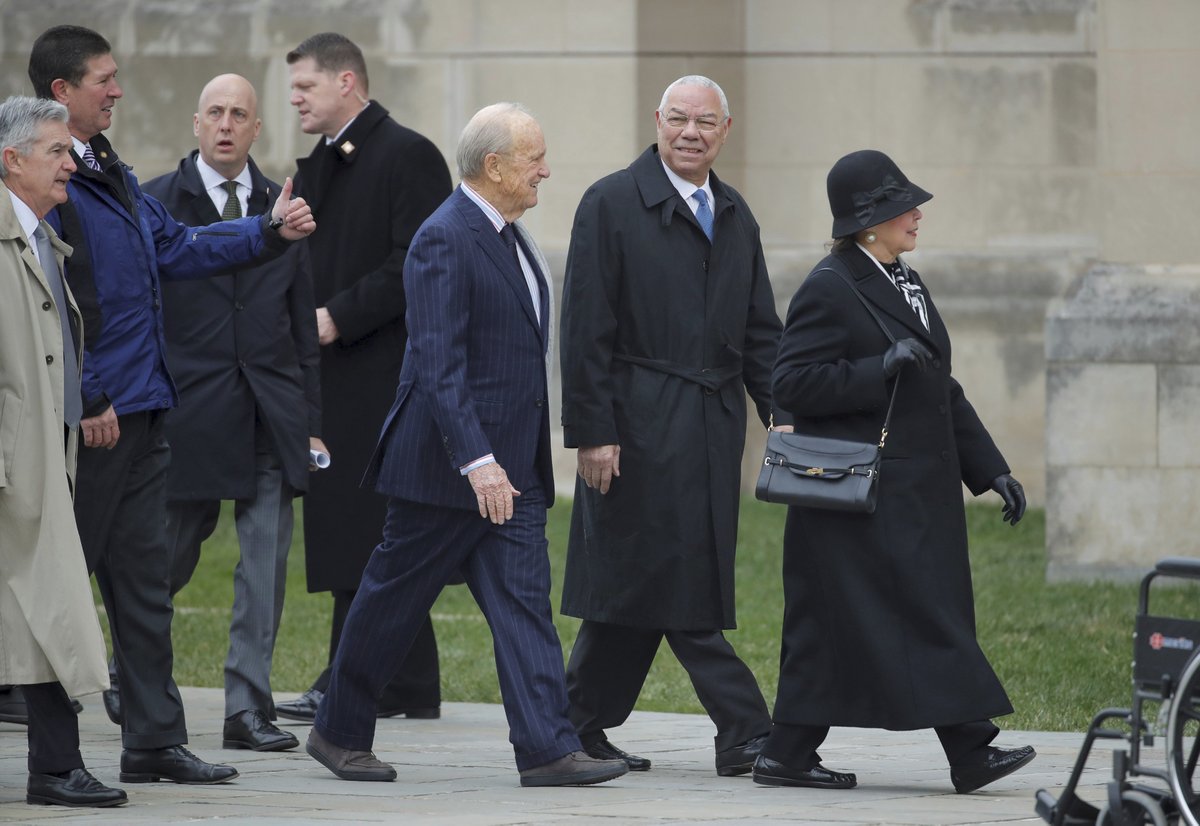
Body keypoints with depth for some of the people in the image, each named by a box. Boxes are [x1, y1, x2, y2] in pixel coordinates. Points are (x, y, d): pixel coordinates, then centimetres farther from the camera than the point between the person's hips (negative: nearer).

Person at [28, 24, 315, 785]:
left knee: (145, 579, 11)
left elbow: (177, 248, 23)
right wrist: (85, 402, -20)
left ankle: (156, 742, 15)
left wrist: (270, 232, 16)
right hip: (90, 416, -10)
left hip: (140, 412, 10)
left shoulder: (111, 174, 15)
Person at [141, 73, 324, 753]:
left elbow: (303, 325, 13)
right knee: (171, 557, 6)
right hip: (189, 409, -3)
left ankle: (249, 707, 0)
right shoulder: (156, 205, 1)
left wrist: (312, 422, 8)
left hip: (272, 413, 3)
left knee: (267, 563, -2)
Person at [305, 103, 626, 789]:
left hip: (512, 470, 8)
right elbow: (439, 364, -23)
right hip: (448, 466, -8)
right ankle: (339, 733, 19)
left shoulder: (511, 236, 13)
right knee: (393, 603, 5)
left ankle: (548, 749, -7)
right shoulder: (445, 240, -16)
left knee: (526, 600, -2)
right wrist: (476, 461, -30)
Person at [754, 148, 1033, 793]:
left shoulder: (905, 284, 18)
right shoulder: (830, 289, -11)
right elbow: (791, 384, -17)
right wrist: (880, 370, -24)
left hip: (919, 494, 9)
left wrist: (990, 470, 18)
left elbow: (942, 391, 23)